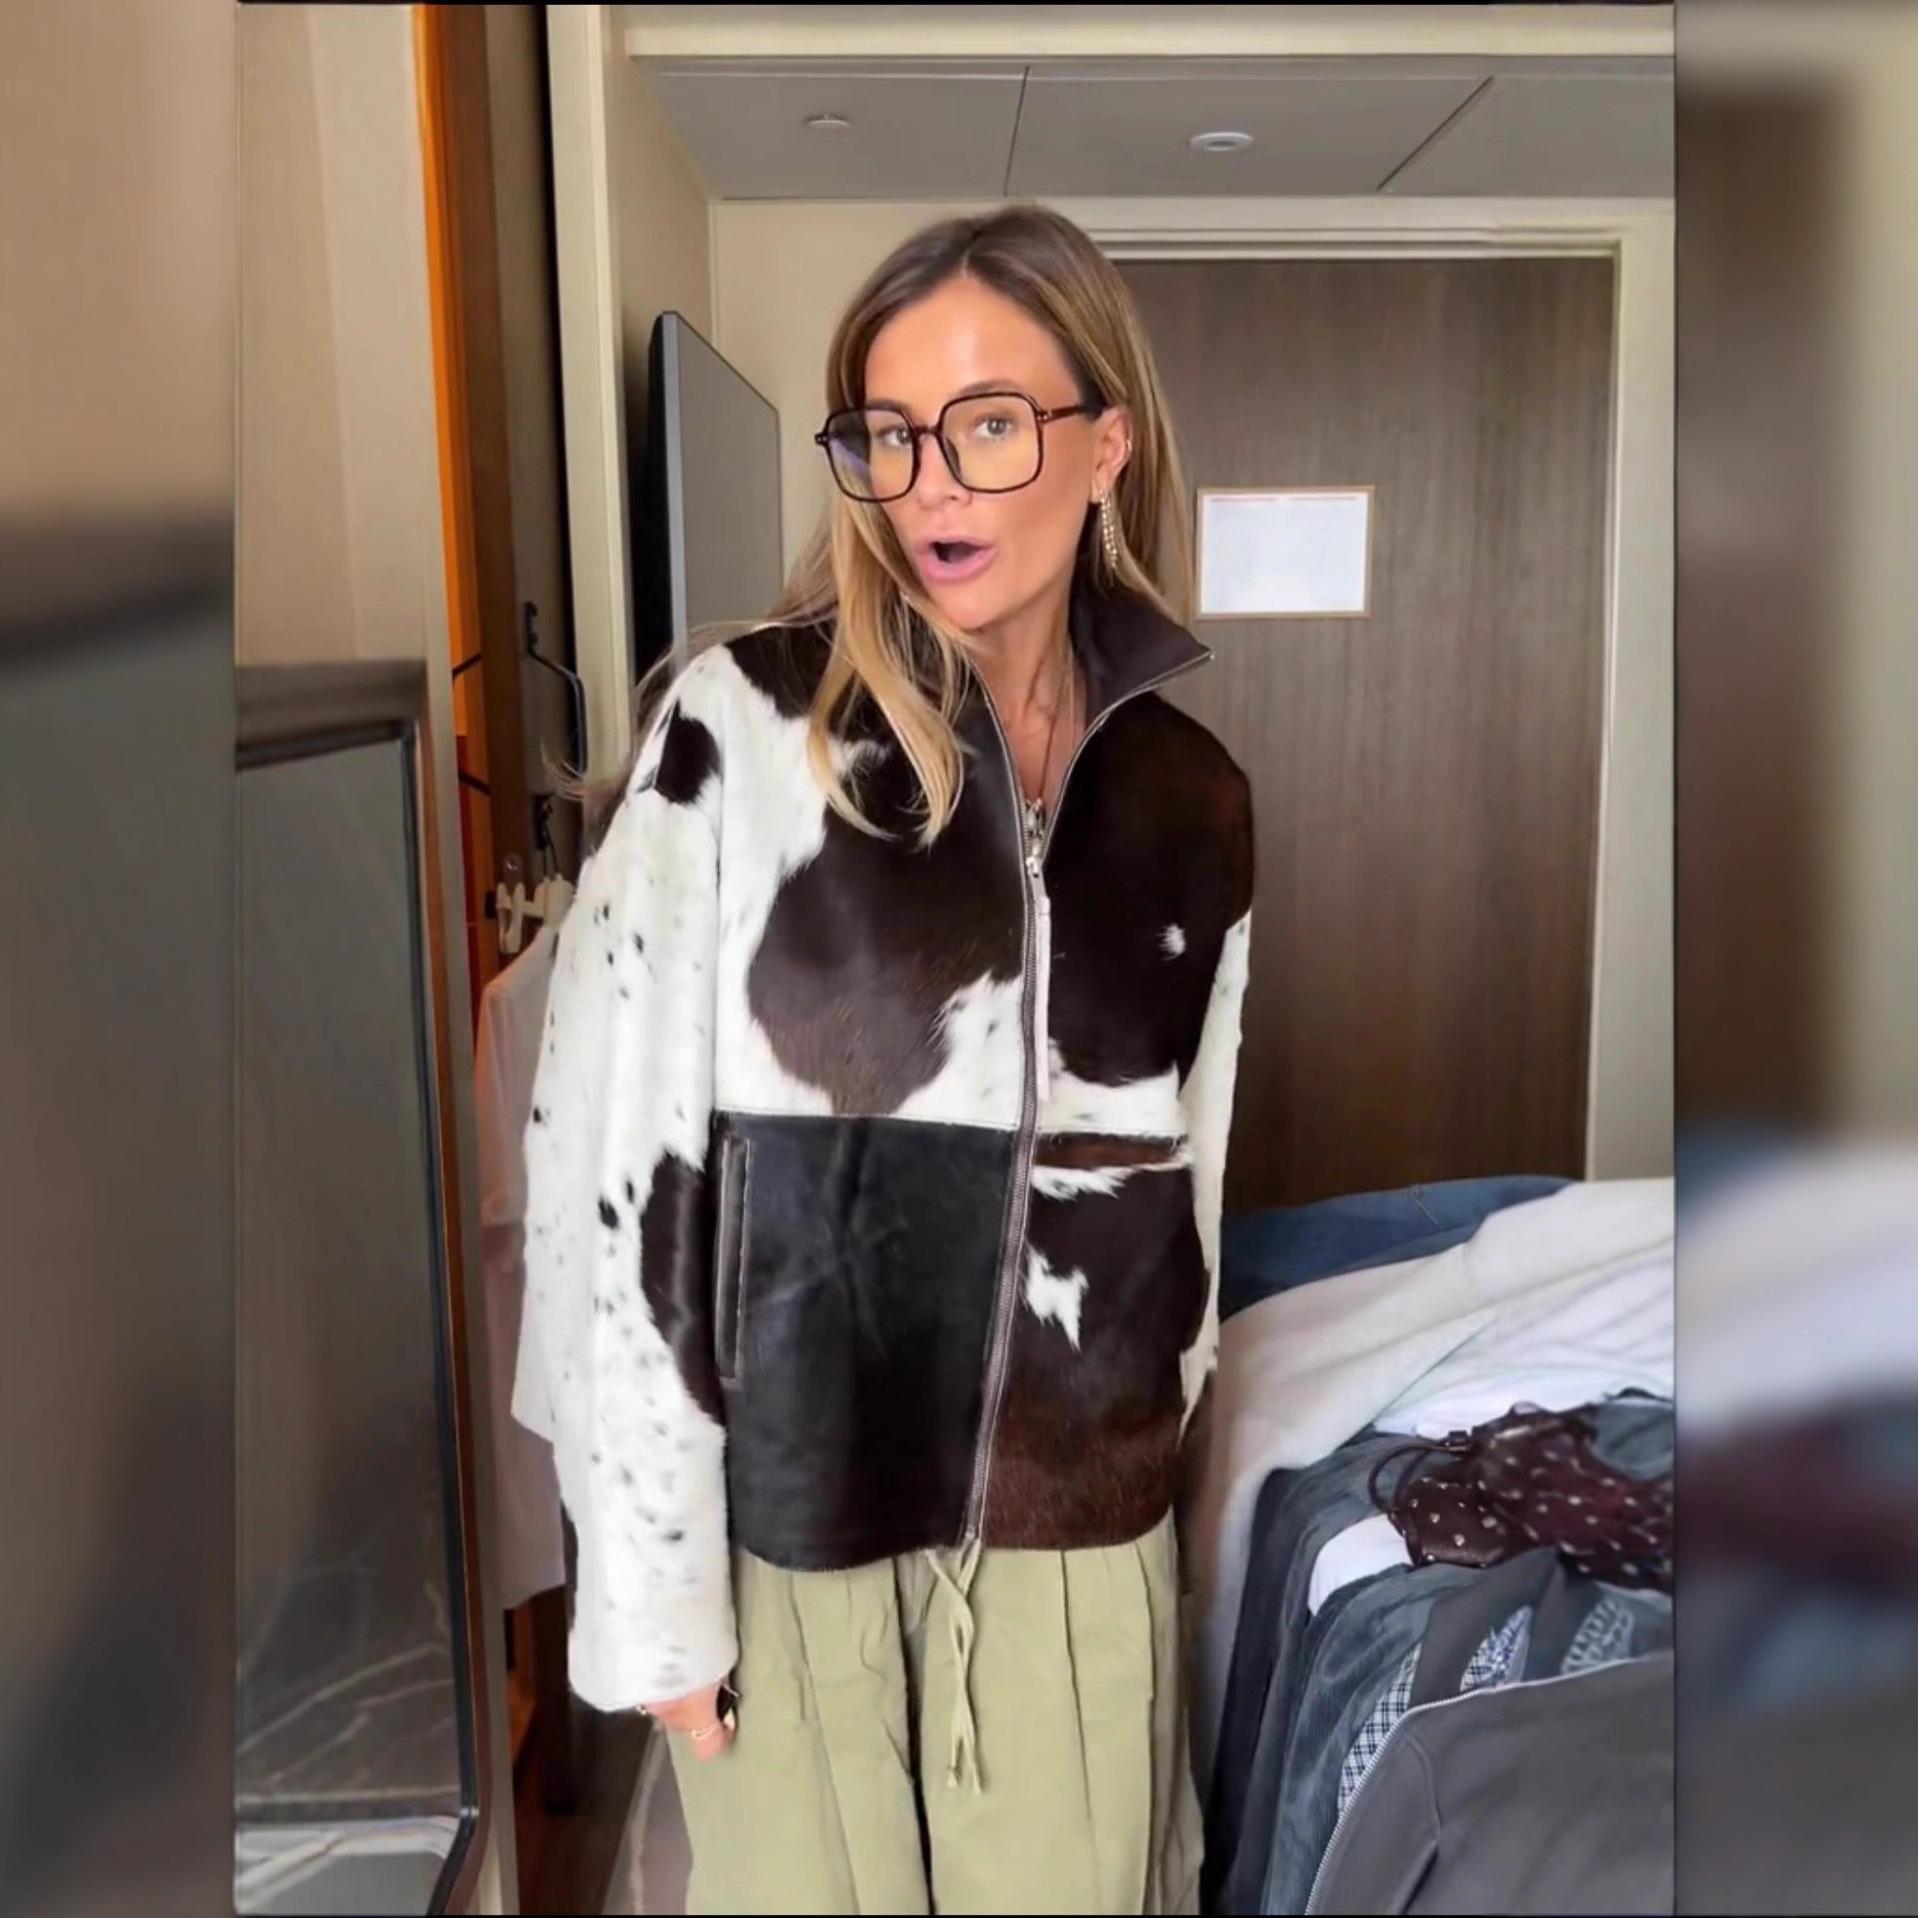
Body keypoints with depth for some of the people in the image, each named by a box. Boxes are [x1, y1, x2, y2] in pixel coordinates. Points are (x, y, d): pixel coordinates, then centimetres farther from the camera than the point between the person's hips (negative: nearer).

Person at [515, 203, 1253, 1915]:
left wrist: (1155, 1452, 13)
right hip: (789, 1499, -3)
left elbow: (1185, 1186, 9)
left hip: (1076, 1531, 3)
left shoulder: (1189, 795, 0)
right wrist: (650, 1574, -10)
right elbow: (616, 1156, -12)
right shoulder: (741, 729, -12)